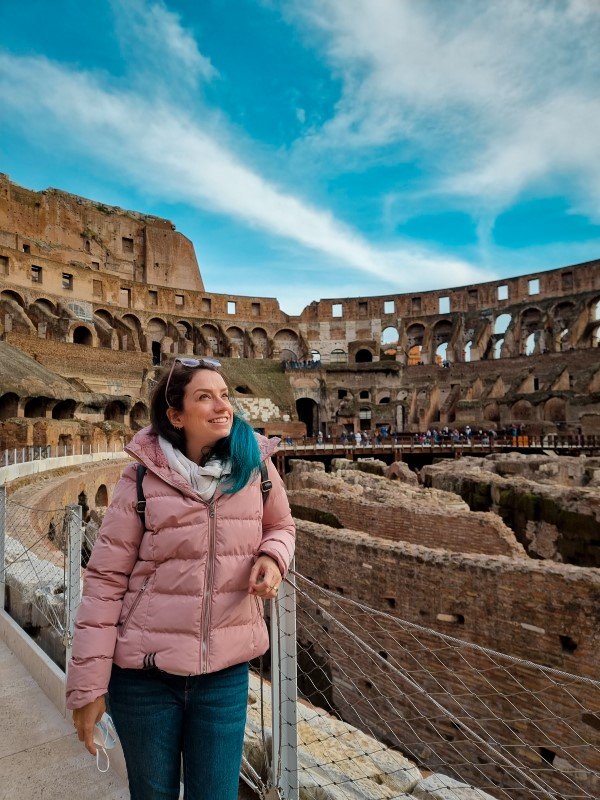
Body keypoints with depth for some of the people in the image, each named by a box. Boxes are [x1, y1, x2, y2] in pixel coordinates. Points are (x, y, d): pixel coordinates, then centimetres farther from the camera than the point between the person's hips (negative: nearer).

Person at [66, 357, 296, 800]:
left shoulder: (256, 465, -7)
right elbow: (105, 579, -8)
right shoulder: (143, 477, -13)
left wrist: (273, 558, -12)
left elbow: (281, 526, 10)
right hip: (144, 671, -1)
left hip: (226, 671, 1)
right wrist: (88, 684, -8)